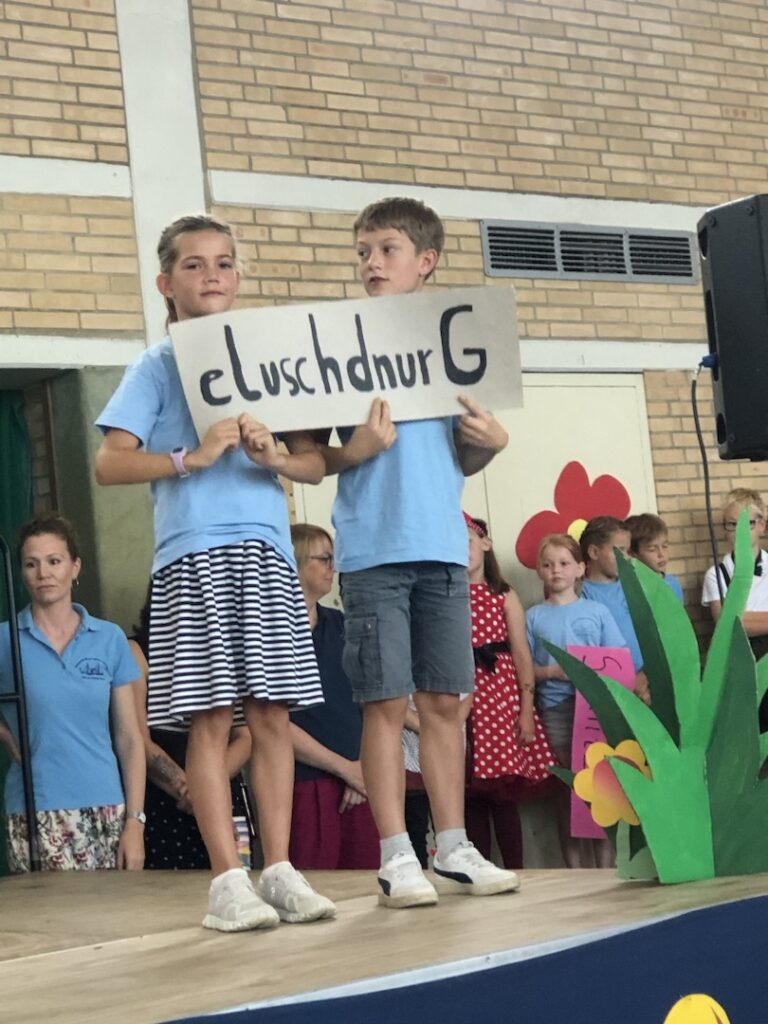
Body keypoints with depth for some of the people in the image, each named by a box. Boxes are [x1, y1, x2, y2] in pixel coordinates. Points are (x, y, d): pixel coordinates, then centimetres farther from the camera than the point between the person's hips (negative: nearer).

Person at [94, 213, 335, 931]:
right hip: (192, 555, -3)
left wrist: (276, 457, -9)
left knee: (271, 712, 2)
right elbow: (110, 464, -3)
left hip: (266, 549, 3)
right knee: (211, 717, -4)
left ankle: (279, 870, 7)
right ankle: (228, 879, -2)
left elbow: (315, 463, 13)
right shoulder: (158, 366, 6)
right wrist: (193, 457, -14)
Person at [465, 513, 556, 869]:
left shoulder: (505, 598, 7)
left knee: (504, 797, -2)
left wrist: (526, 710, -3)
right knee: (471, 799, 2)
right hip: (461, 703, 1)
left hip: (501, 697, -1)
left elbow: (522, 657, 4)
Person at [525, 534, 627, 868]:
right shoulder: (534, 617, 9)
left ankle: (605, 865, 1)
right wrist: (552, 671, -12)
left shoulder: (596, 611, 9)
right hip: (555, 708, 0)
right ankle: (574, 869, 5)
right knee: (567, 788, 2)